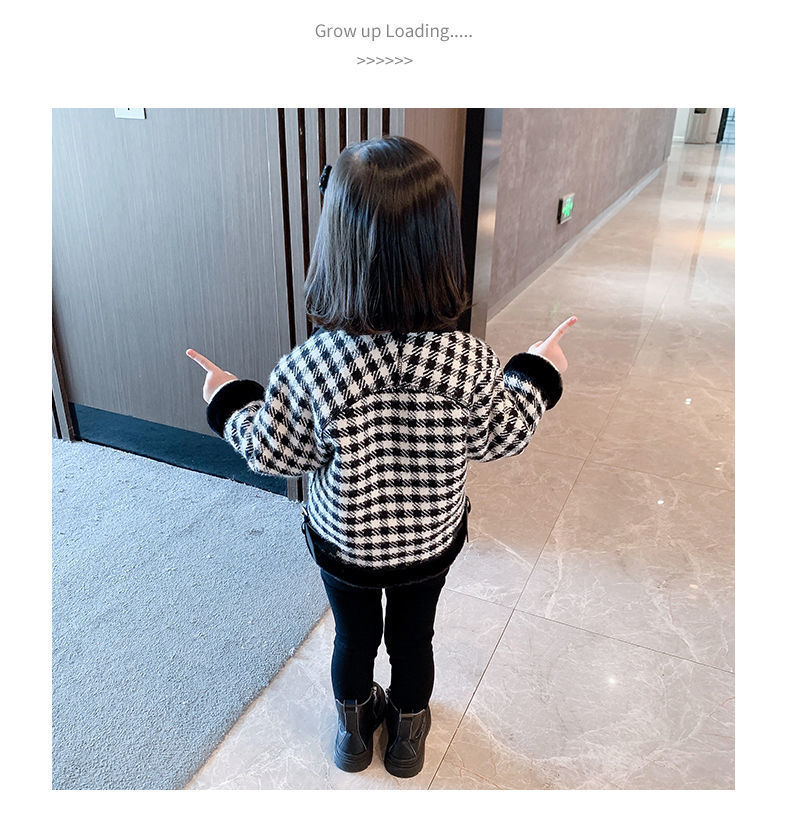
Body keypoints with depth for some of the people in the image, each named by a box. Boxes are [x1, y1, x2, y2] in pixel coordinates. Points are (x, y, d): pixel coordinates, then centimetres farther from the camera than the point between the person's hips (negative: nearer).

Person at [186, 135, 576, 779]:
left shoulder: (306, 371, -32)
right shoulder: (472, 364, -27)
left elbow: (276, 454, -16)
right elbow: (502, 437, -10)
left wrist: (230, 400, 2)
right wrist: (537, 373, 7)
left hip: (343, 544, -1)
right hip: (433, 541, 1)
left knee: (354, 637, 26)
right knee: (413, 637, 27)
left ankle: (354, 733, 55)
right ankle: (408, 737, 54)